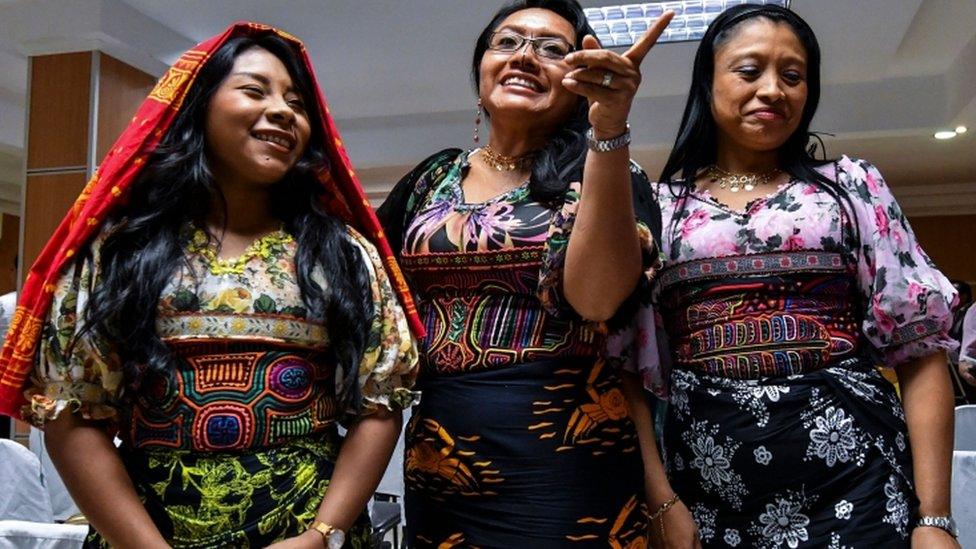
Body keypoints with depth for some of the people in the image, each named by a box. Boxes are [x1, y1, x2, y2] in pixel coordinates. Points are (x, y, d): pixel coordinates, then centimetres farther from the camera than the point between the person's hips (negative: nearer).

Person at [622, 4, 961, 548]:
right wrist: (659, 497, -7)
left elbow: (919, 349, 1)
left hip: (850, 469, 0)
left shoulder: (852, 186, 6)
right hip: (705, 484, 1)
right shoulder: (659, 206, 6)